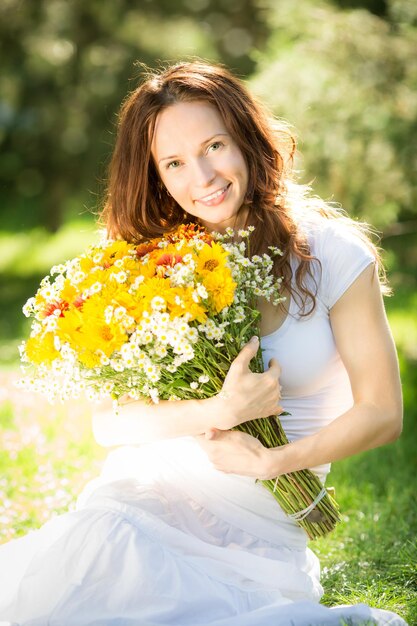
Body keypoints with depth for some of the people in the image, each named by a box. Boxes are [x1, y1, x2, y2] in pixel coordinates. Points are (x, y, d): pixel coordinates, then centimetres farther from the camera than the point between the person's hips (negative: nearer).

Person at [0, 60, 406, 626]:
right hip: (141, 491, 3)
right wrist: (220, 412, -16)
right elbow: (107, 421, -1)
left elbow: (381, 413, 0)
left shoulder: (332, 255, -1)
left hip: (261, 522, -3)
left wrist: (274, 462, -12)